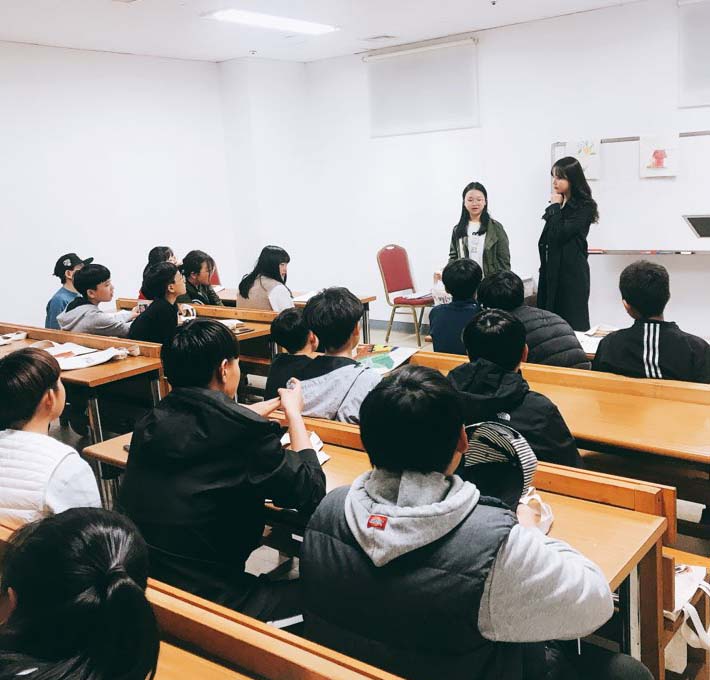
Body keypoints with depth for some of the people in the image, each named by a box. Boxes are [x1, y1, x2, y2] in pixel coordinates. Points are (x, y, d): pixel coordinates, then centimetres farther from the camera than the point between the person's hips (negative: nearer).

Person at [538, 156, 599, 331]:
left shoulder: (584, 206, -8)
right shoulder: (558, 205, 13)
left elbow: (560, 235, -18)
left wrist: (555, 207, -7)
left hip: (572, 273, -7)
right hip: (551, 271, 7)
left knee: (572, 323, -5)